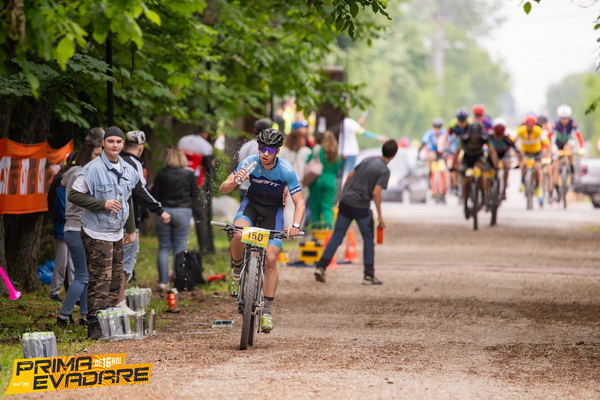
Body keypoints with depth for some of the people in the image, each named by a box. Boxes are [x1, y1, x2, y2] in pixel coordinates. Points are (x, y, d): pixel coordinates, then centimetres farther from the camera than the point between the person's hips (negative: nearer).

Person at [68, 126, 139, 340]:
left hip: (117, 234, 7)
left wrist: (131, 229, 21)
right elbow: (74, 195, -14)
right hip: (97, 235, -7)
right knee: (100, 282, -10)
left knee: (116, 280, 10)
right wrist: (103, 204, -21)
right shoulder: (93, 169, -13)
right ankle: (95, 326, -8)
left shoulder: (127, 170, 10)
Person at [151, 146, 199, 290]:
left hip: (164, 212, 0)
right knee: (180, 249, 4)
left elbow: (154, 194, -2)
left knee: (163, 248, 8)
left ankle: (163, 281, 5)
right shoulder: (189, 174, -5)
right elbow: (195, 193, 1)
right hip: (183, 212, 0)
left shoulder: (161, 174, -5)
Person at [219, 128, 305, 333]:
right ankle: (237, 270, -4)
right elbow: (222, 189, -18)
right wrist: (234, 181, -41)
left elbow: (299, 203, -19)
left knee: (271, 260, -11)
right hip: (251, 202, 1)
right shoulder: (249, 162, -21)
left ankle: (267, 309, 0)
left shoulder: (286, 170, -24)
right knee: (238, 235, -33)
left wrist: (295, 225, -37)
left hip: (274, 210, -1)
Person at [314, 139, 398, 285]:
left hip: (346, 202, 6)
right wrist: (380, 217, -13)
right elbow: (376, 192, -18)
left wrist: (343, 195, 28)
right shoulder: (384, 171, -10)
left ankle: (321, 267, -1)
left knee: (337, 236, 7)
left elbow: (350, 176, 16)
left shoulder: (368, 160, 11)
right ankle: (368, 275, 10)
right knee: (368, 240, 9)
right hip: (361, 206, -6)